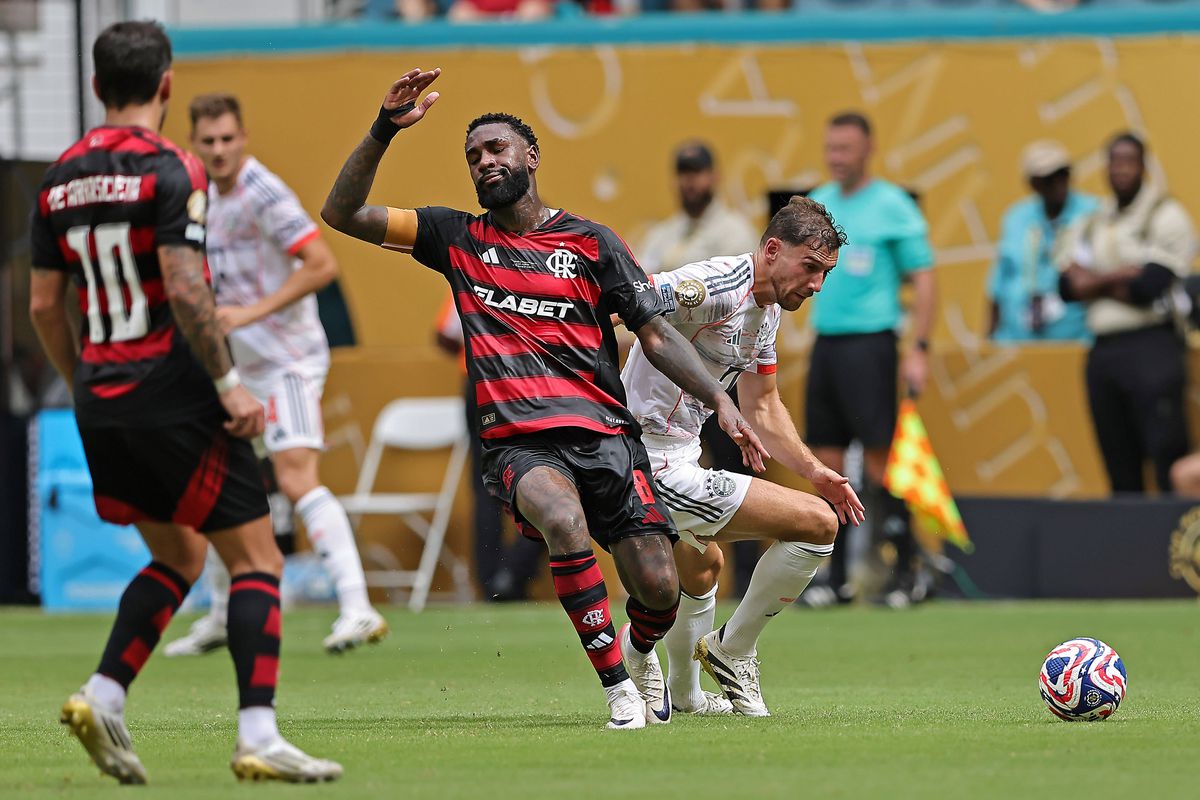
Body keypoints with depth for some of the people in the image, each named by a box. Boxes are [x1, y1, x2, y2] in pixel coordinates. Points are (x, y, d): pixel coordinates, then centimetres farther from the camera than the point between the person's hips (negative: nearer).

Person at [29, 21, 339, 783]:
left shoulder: (62, 179, 9)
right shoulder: (170, 170, -12)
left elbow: (44, 305, 13)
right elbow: (185, 290, -20)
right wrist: (229, 382, -15)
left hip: (101, 402, 7)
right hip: (174, 397, -7)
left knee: (178, 554, 21)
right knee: (256, 557, -1)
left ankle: (102, 696, 6)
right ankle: (258, 735, -11)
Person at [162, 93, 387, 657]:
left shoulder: (263, 194, -16)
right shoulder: (208, 198, 11)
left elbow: (322, 265, -23)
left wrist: (252, 312, -25)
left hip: (287, 359, -9)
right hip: (241, 367, 9)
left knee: (296, 476, -22)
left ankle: (357, 609, -29)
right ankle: (223, 617, 27)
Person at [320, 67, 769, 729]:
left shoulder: (590, 243, 9)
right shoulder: (458, 239, 12)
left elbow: (655, 334, 9)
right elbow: (342, 212, 9)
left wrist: (720, 401, -3)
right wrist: (384, 131, -3)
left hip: (604, 434, 1)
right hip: (517, 443, -1)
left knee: (659, 588, -8)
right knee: (564, 520, -35)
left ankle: (642, 653, 31)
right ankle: (616, 686, -22)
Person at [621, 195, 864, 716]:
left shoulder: (768, 311, 11)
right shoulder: (717, 287, -21)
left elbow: (761, 407, 21)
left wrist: (814, 471, 13)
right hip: (657, 465, -11)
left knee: (701, 570, 36)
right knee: (818, 522, -11)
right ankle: (733, 650, 6)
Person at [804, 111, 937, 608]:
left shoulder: (892, 207, -4)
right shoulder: (817, 204, 13)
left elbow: (923, 279, -6)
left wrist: (919, 349, -12)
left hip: (869, 341, -6)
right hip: (825, 341, 6)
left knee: (878, 458, -8)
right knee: (826, 462, 4)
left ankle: (906, 569, -2)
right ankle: (835, 577, 9)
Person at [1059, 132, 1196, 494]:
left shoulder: (1165, 216, -2)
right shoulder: (1092, 224, 17)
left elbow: (1153, 287, -12)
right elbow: (1069, 285, 7)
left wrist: (1097, 281, 0)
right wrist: (1119, 277, -6)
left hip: (1151, 345, -6)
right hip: (1103, 350, 6)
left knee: (1167, 454, -13)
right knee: (1120, 464, 8)